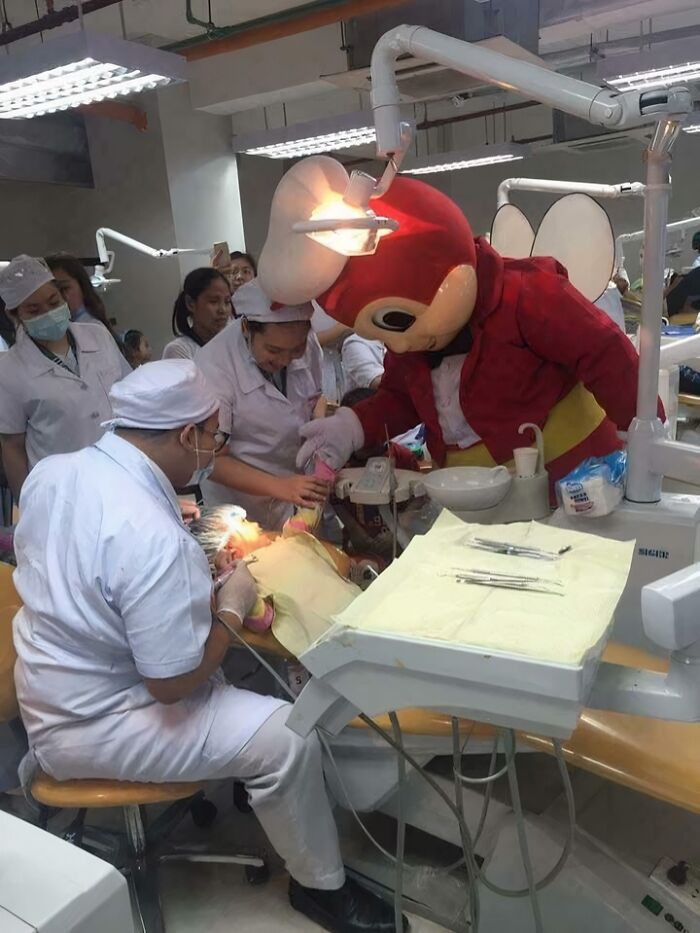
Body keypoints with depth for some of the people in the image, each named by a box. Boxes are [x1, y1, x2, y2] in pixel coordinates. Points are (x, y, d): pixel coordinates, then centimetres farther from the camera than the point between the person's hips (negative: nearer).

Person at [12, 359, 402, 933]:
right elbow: (173, 683, -26)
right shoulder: (153, 537, -33)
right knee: (288, 738, -12)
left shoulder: (52, 470, -7)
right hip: (90, 727, -9)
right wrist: (234, 607, -12)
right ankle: (322, 886, 12)